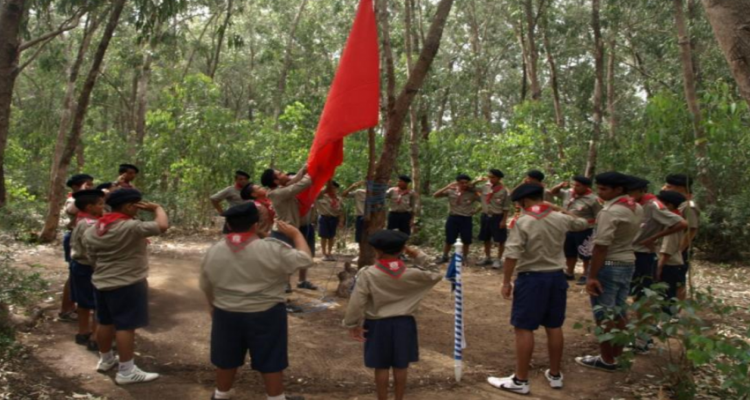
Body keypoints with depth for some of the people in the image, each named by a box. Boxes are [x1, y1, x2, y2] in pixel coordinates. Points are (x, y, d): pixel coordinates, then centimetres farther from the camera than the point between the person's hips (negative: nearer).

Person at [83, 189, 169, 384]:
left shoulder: (94, 229, 5)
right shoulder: (130, 227, -22)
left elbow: (93, 259, 11)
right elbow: (163, 225, -28)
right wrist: (157, 208, -10)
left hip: (101, 283, 8)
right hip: (127, 284, -8)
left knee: (105, 322, 20)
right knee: (126, 325, -3)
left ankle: (105, 359, 35)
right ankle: (126, 371, 2)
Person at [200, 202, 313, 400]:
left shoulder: (213, 251, -3)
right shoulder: (272, 249, -17)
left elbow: (206, 286, 9)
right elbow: (305, 260, -9)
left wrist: (213, 305, 25)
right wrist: (296, 234, 4)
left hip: (226, 314, 4)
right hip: (266, 314, -4)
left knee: (227, 359, 19)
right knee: (270, 361, 10)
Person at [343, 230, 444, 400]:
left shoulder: (368, 274, -16)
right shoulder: (411, 274, -10)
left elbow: (356, 303, -15)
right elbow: (436, 275, 5)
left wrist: (352, 324, -2)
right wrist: (419, 256, 0)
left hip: (378, 325, -2)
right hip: (404, 323, 2)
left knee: (381, 367, 11)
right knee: (401, 366, 15)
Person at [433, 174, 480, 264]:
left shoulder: (472, 193, -4)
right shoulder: (451, 191, -2)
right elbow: (435, 195, -7)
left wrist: (476, 211, -11)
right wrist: (447, 187, -14)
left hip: (467, 219, 0)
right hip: (453, 218, 0)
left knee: (466, 241, 7)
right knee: (449, 240, 7)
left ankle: (465, 257, 28)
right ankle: (444, 257, 24)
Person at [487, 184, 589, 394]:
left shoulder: (521, 222, -13)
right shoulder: (560, 219, 2)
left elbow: (512, 255, -19)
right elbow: (583, 223, 23)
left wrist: (506, 282, -10)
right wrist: (557, 208, 22)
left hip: (531, 278, -6)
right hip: (556, 276, 6)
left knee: (524, 329, 0)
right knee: (554, 327, 15)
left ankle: (520, 381, 4)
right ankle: (555, 375, 27)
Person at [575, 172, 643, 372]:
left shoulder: (610, 211, -22)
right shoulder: (636, 208, 7)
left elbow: (601, 246, -24)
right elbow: (629, 235, 11)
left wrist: (592, 275, -21)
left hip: (608, 265, -9)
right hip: (628, 263, 9)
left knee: (604, 315, 3)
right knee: (619, 312, 16)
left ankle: (606, 359, 12)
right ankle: (616, 355, 26)